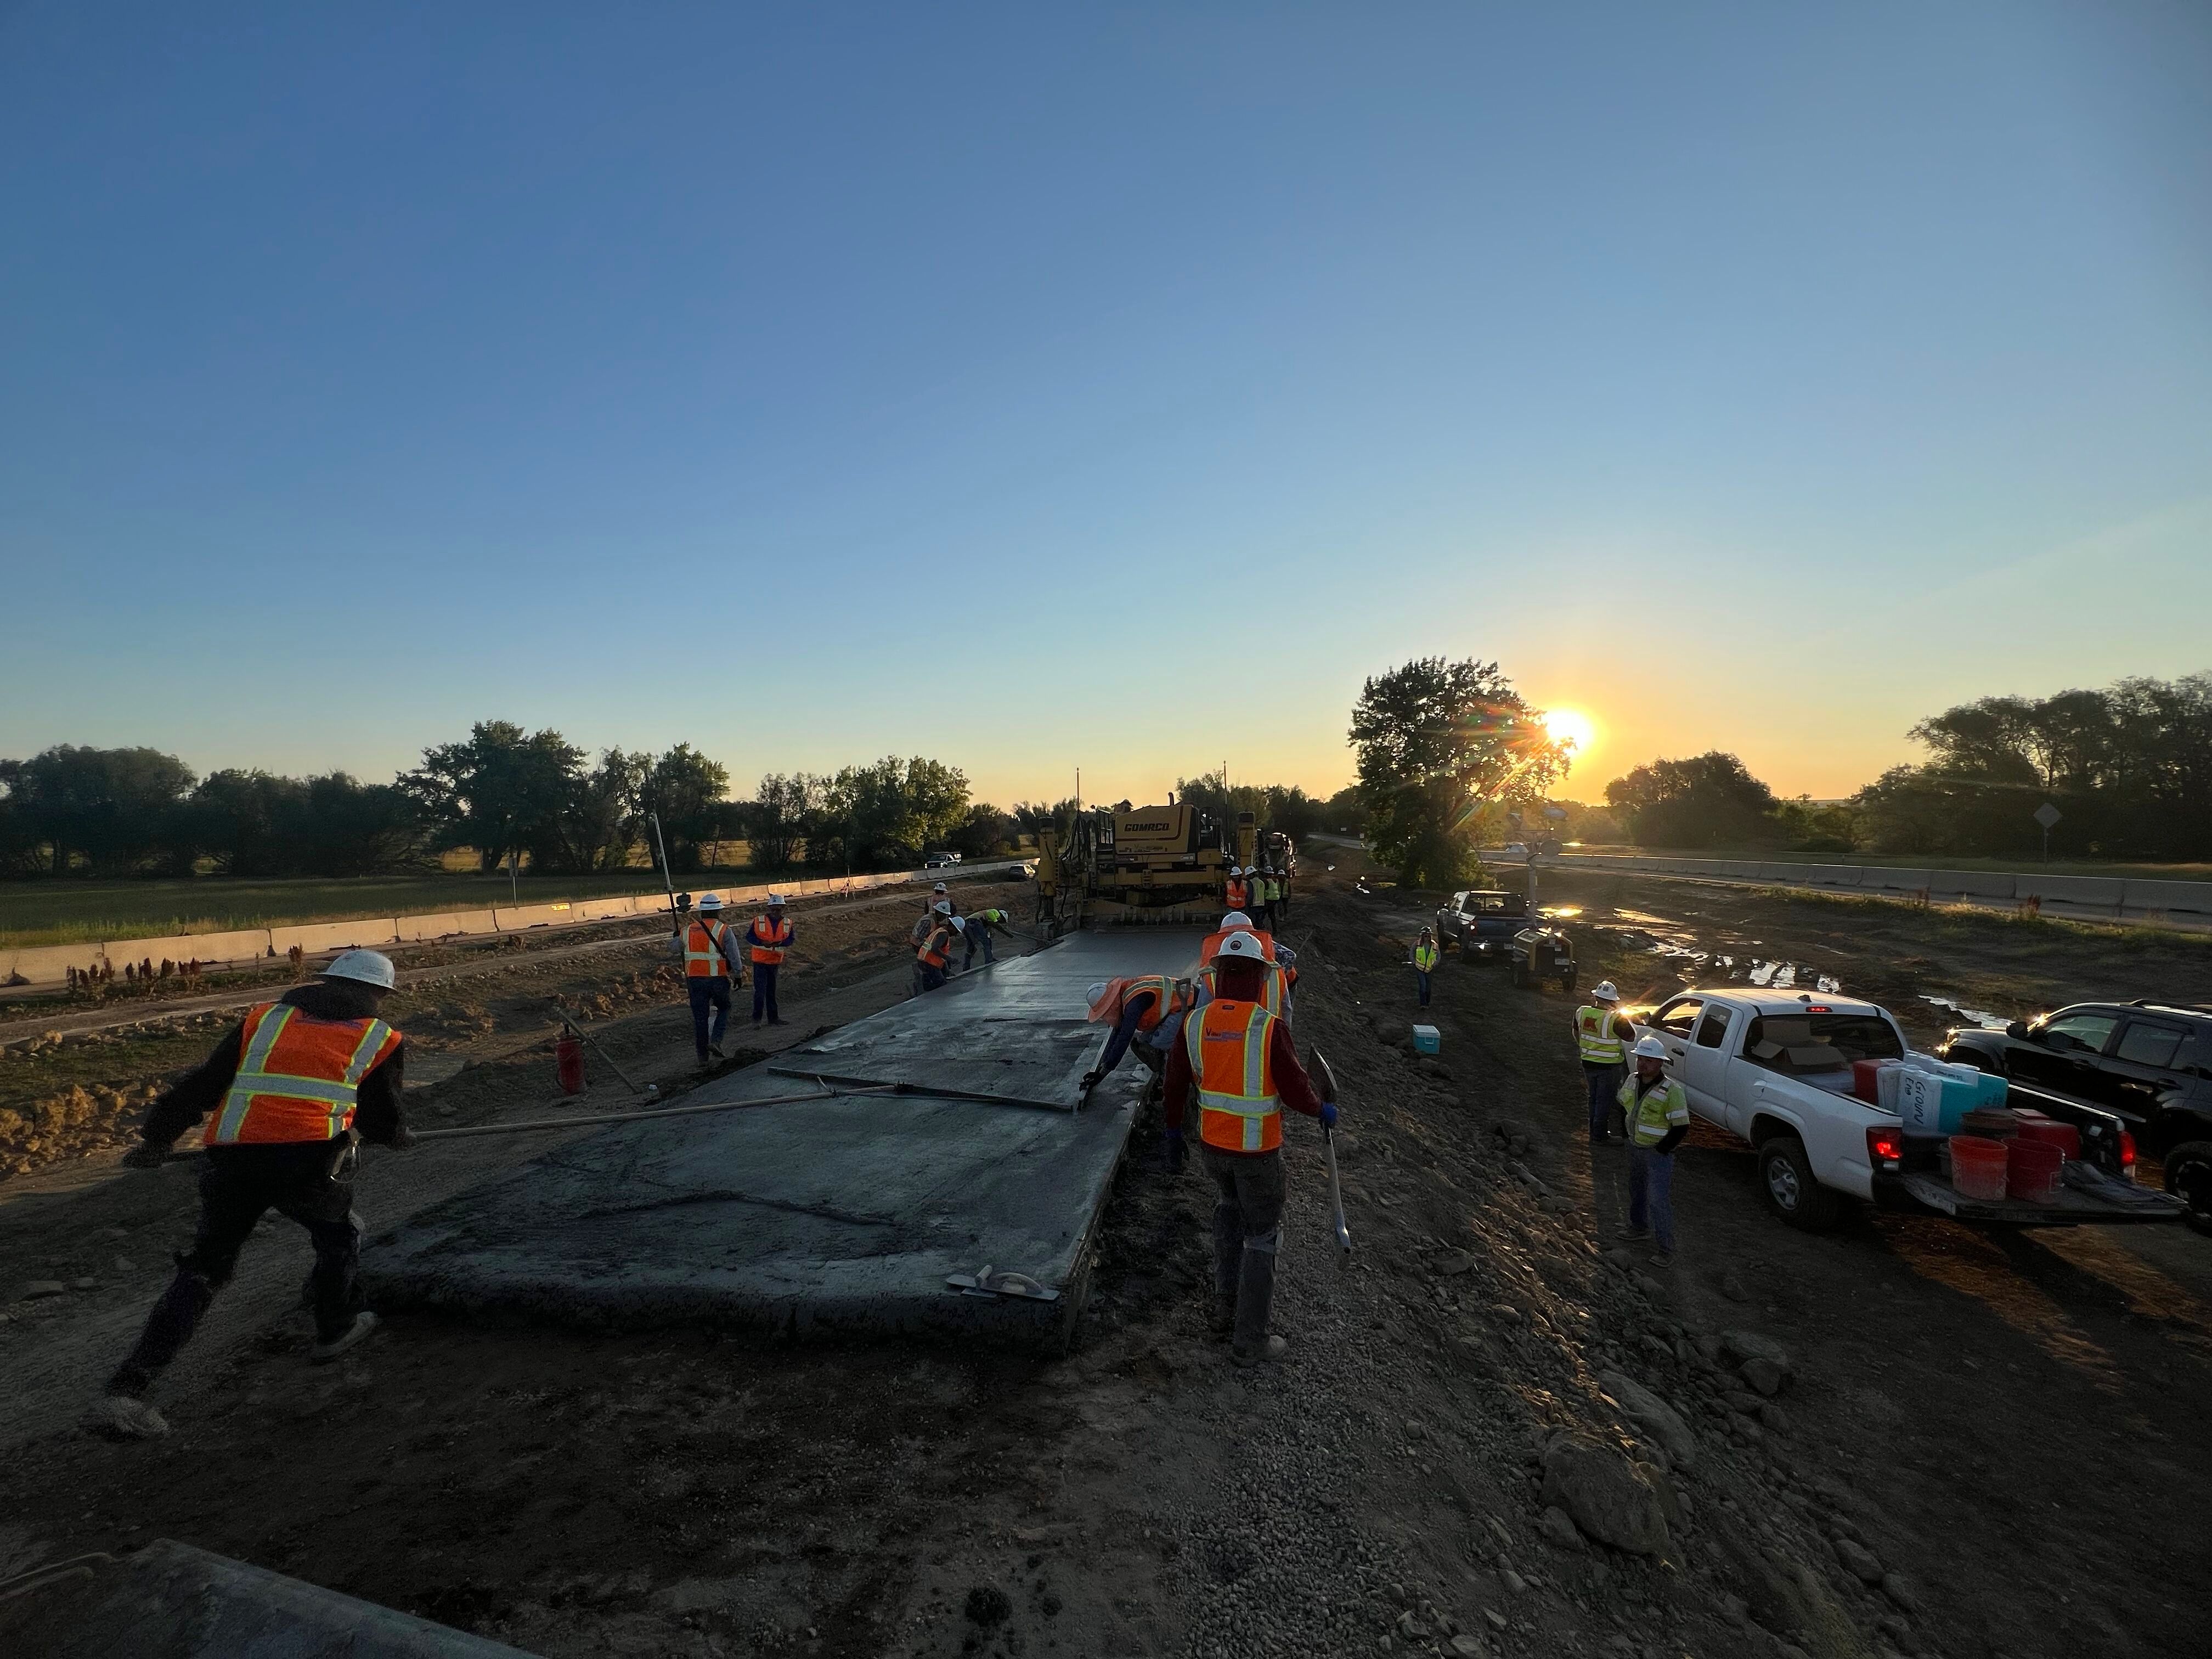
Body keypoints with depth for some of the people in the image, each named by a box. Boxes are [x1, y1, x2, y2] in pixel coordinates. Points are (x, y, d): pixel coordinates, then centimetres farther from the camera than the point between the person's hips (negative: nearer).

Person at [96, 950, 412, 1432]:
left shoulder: (263, 1017, 20)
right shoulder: (381, 1040, 12)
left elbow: (202, 1083, 15)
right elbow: (386, 1124, 14)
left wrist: (157, 1135, 24)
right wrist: (402, 1136, 34)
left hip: (231, 1160, 3)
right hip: (309, 1160, -2)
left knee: (203, 1268, 17)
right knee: (338, 1238, 25)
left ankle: (128, 1388, 10)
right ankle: (334, 1331, 39)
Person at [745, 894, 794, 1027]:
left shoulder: (787, 923, 1)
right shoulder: (759, 921, -8)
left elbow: (790, 940, 0)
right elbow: (749, 936, -6)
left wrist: (779, 943, -20)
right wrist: (762, 943, -22)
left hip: (775, 961, 4)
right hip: (760, 960, -4)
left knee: (771, 990, 15)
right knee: (760, 989, -9)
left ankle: (773, 1017, 22)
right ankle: (757, 1018, 2)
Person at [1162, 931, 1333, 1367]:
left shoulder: (1194, 1022, -10)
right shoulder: (1270, 1029, -24)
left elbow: (1176, 1086, 0)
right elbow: (1295, 1090, -16)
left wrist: (1172, 1131, 15)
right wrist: (1323, 1111, 6)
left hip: (1211, 1143, 5)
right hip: (1257, 1150, -4)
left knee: (1229, 1210, 29)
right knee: (1262, 1238, 13)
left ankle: (1226, 1310, 35)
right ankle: (1249, 1342, 22)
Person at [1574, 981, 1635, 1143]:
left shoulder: (1582, 1012, -5)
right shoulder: (1615, 1019, -23)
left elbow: (1576, 1032, 11)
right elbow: (1631, 1037, -10)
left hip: (1588, 1063, 5)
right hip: (1608, 1067, -5)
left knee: (1594, 1099, 20)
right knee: (1604, 1101, 7)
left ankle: (1595, 1132, 29)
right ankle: (1599, 1136, 14)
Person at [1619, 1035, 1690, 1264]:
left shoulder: (1671, 1091, -23)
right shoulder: (1632, 1081, -1)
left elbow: (1681, 1127, -20)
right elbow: (1623, 1106, 17)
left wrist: (1661, 1150, -16)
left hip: (1658, 1153, -7)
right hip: (1634, 1147, 7)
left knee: (1659, 1201, -6)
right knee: (1637, 1192, 22)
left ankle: (1666, 1250, 4)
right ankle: (1639, 1228, 41)